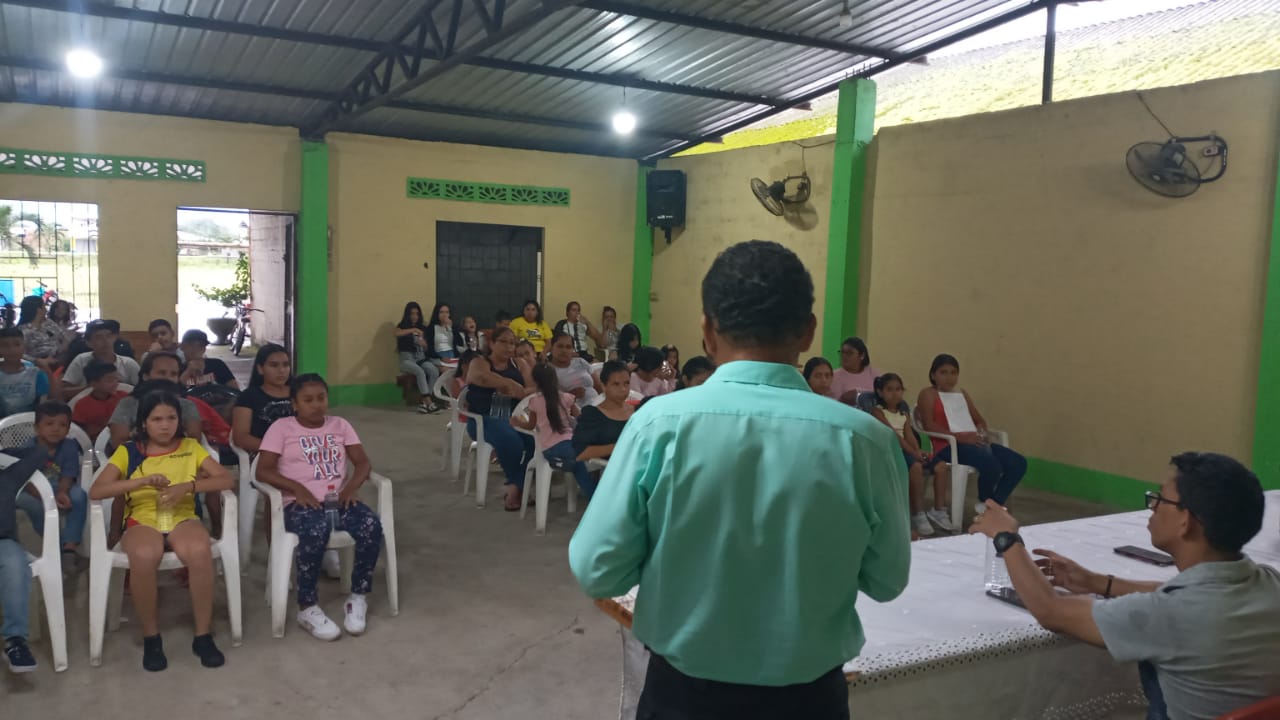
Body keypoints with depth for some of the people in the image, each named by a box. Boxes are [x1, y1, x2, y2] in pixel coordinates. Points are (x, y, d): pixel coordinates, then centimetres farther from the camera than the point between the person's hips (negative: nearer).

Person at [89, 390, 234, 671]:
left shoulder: (190, 447, 10)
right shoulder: (128, 451, 7)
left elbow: (226, 479, 0)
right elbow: (96, 491, -4)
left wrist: (188, 486, -17)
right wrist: (143, 481, -17)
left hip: (183, 518, 1)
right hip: (142, 521, 0)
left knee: (199, 552, -36)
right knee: (144, 556, -37)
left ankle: (203, 635, -19)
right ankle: (151, 637, -15)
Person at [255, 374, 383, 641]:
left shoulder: (340, 425, 17)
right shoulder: (281, 427, 6)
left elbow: (363, 462, 10)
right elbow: (263, 471, -3)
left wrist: (352, 486, -11)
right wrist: (297, 488, -18)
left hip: (338, 499, 3)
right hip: (301, 503, -3)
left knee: (371, 525, -28)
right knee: (315, 531, -38)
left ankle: (358, 596, -9)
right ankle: (308, 607, -19)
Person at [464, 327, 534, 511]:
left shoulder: (520, 365, 14)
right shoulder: (479, 364, 3)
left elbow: (535, 389, 0)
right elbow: (484, 378, -21)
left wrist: (518, 392, -22)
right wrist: (511, 384, -36)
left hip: (513, 418, 3)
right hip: (483, 420, -3)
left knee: (535, 437, -29)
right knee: (510, 439, -34)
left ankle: (516, 487, -15)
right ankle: (522, 485, -9)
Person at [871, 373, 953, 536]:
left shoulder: (904, 412, 18)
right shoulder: (878, 410, -5)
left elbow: (909, 434, 5)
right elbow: (893, 435, -14)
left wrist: (918, 451, -16)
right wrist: (913, 453, -21)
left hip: (905, 449, 7)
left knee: (941, 466, -12)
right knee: (916, 466, -34)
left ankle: (938, 511, -5)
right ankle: (918, 515, -27)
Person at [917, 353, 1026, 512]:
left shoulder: (962, 394, 25)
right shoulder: (928, 394, 2)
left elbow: (979, 419, 24)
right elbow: (929, 425, -12)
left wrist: (982, 431, -3)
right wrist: (960, 437, -22)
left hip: (972, 443, 8)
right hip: (947, 446, -8)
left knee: (1018, 463, -9)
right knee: (991, 464, -33)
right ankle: (985, 503, -5)